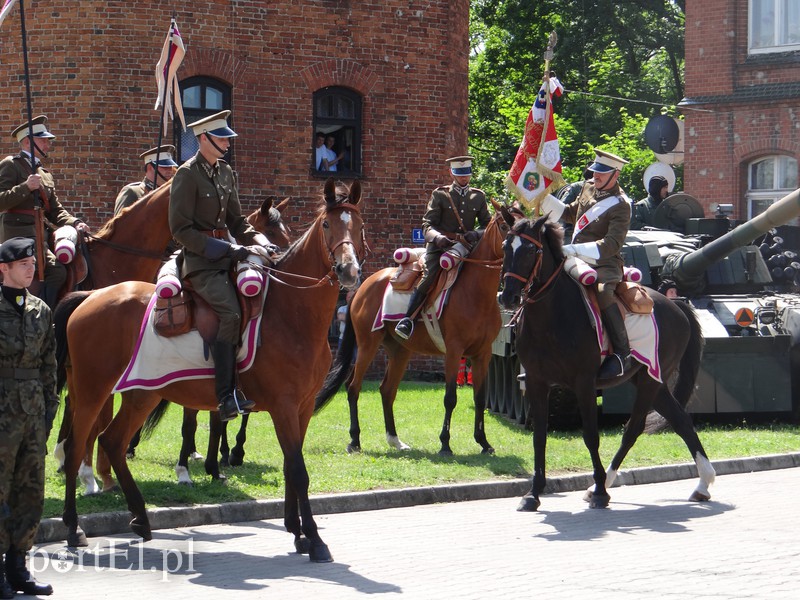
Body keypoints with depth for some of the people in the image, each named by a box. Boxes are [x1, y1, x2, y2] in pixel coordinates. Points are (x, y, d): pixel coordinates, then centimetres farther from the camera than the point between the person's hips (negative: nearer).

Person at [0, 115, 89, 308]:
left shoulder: (44, 174, 25)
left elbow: (55, 211, 20)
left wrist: (75, 223, 2)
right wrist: (25, 187, -22)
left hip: (41, 234, 9)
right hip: (20, 233, -9)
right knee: (57, 270, -26)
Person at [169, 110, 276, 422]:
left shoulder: (225, 173, 15)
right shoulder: (187, 175, -8)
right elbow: (181, 230, -13)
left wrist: (259, 243, -1)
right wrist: (227, 249, -18)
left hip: (226, 254, 8)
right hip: (200, 260, -8)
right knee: (231, 312, -27)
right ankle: (227, 398, -28)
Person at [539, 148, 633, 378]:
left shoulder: (620, 206, -13)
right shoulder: (589, 188, 10)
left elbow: (611, 244, -23)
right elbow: (569, 213, 27)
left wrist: (575, 250, -32)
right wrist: (542, 197, 16)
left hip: (604, 265, -9)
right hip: (578, 263, 9)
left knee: (602, 292, -37)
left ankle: (622, 353, -36)